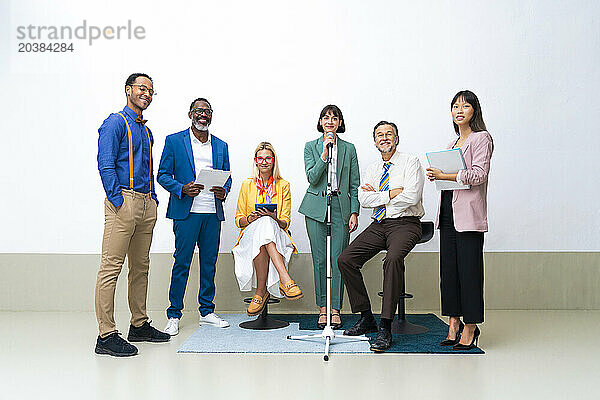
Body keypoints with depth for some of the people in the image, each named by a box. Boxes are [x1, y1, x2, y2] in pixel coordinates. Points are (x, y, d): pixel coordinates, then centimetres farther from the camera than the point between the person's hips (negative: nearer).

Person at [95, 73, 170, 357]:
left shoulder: (146, 131, 22)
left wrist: (153, 199, 14)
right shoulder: (115, 123, -2)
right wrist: (119, 201, -17)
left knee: (141, 267, 13)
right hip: (123, 201, -9)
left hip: (147, 204, 9)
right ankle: (106, 336, -5)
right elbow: (105, 166, -11)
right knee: (111, 268, -8)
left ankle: (139, 325, 22)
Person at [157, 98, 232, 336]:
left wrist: (224, 191, -4)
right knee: (182, 262, -3)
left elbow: (227, 176, 18)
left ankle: (207, 311, 20)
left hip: (213, 213, 4)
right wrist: (182, 189, -15)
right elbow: (163, 175, 2)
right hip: (186, 211, -4)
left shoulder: (221, 146, 15)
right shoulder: (174, 141, 4)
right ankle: (174, 315, 8)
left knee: (209, 262, 8)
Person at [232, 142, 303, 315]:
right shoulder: (247, 185, 12)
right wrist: (249, 219, -11)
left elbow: (285, 223, 5)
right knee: (263, 223, -35)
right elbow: (238, 220, 11)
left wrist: (275, 219, -18)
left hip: (277, 238, 0)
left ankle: (260, 291, -37)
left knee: (266, 222, -36)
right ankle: (286, 280, -42)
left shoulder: (283, 185, 9)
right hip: (250, 235, 1)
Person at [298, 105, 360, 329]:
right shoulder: (311, 147, 7)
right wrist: (324, 154, -13)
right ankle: (322, 309, 12)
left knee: (338, 258, -2)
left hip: (341, 206, 0)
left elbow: (355, 184, 8)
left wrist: (354, 212, 0)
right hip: (316, 207, 0)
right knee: (319, 259, 2)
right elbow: (312, 178, -6)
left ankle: (336, 310, 8)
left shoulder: (349, 149, 9)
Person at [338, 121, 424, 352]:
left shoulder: (410, 162, 1)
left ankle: (385, 329, -30)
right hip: (378, 225, 6)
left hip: (405, 224, -6)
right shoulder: (373, 169, 17)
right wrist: (391, 194, -9)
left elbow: (411, 196, -15)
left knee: (393, 259, -36)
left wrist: (378, 195, -6)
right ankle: (366, 318, 0)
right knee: (345, 260, -12)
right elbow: (363, 199, 1)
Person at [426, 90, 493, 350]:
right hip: (448, 211, 8)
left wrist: (445, 175, -16)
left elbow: (479, 174, -14)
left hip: (468, 214, -8)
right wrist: (436, 175, 3)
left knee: (469, 269, -5)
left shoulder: (481, 139, -2)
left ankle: (470, 328, 3)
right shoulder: (453, 144, 22)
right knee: (448, 268, 6)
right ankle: (454, 323, 14)